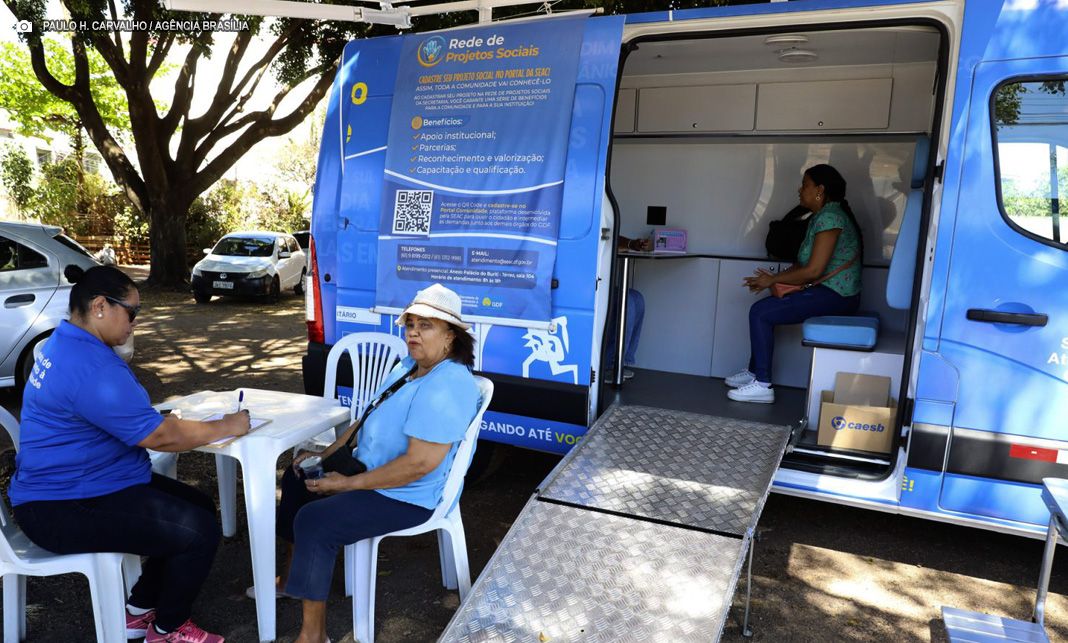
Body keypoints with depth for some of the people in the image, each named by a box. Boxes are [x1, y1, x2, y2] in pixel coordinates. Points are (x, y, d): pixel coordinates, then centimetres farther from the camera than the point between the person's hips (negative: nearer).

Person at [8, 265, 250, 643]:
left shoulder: (67, 346, 8)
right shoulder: (89, 365, -27)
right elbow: (160, 437, -24)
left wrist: (161, 415, 3)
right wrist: (226, 427, -12)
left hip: (69, 486, 11)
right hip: (65, 510, -11)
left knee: (198, 508, 10)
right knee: (200, 532, -16)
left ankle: (139, 610, 21)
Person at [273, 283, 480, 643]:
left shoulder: (446, 386, -28)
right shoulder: (410, 365, 5)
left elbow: (420, 463, -33)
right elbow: (371, 417, 15)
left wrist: (349, 484, -23)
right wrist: (326, 455, 7)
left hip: (405, 497, -11)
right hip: (369, 469, 11)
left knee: (314, 521, -24)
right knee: (297, 478, 19)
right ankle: (294, 578, 33)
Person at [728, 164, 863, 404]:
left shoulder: (829, 217, -17)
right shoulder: (821, 216, 15)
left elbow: (813, 271, -23)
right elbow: (803, 264, 16)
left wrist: (773, 280, -12)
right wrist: (772, 278, 3)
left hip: (835, 295, -10)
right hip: (828, 291, 10)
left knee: (760, 312, -14)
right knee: (765, 308, 12)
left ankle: (762, 386, -10)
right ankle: (755, 372, 19)